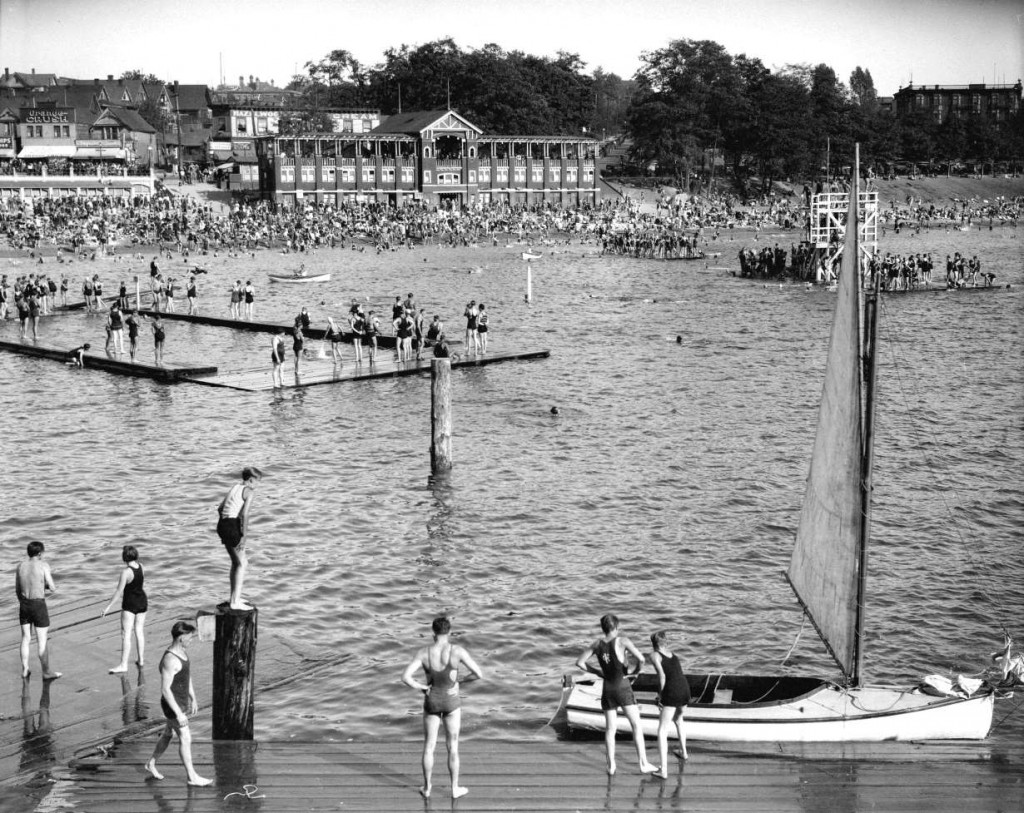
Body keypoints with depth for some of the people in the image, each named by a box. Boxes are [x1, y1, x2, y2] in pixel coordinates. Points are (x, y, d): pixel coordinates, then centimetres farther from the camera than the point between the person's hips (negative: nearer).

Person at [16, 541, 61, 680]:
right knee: (42, 640, 3)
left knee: (26, 638, 16)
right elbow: (53, 589, -12)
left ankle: (24, 670, 20)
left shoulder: (21, 566, 2)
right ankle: (47, 672, 11)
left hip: (24, 605, 5)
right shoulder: (43, 565, -13)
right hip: (39, 605, -5)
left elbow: (17, 589, 12)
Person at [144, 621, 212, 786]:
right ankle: (192, 777, 13)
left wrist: (193, 698, 20)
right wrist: (179, 713, -26)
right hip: (173, 705, -9)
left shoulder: (182, 651, 0)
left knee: (168, 733, 23)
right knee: (185, 739, 0)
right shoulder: (170, 660, -30)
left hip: (183, 701, 9)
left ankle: (151, 764, 40)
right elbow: (165, 689, -29)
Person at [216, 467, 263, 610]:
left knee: (236, 561, 21)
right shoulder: (248, 492, -6)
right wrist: (243, 535, -16)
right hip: (233, 527, -8)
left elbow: (220, 508, 20)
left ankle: (234, 597, 28)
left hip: (222, 524, 9)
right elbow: (244, 514, -18)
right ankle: (235, 602, -7)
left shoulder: (235, 487, 18)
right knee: (242, 564, -2)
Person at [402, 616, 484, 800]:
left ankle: (427, 788, 30)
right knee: (453, 747, 16)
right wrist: (460, 680, 1)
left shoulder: (424, 652, -18)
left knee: (429, 746, 19)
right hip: (451, 702, -1)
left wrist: (423, 687, -6)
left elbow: (405, 678, -25)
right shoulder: (457, 651, -21)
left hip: (431, 702, 1)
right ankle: (455, 788, 28)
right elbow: (479, 674, -18)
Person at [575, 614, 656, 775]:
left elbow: (579, 662, 5)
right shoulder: (622, 641, -12)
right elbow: (641, 658, -20)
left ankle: (611, 766, 15)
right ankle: (643, 764, 2)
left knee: (610, 728, 13)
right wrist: (638, 671, 1)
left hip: (607, 689, 4)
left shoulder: (597, 644, 1)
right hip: (623, 688, -4)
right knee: (636, 725, 3)